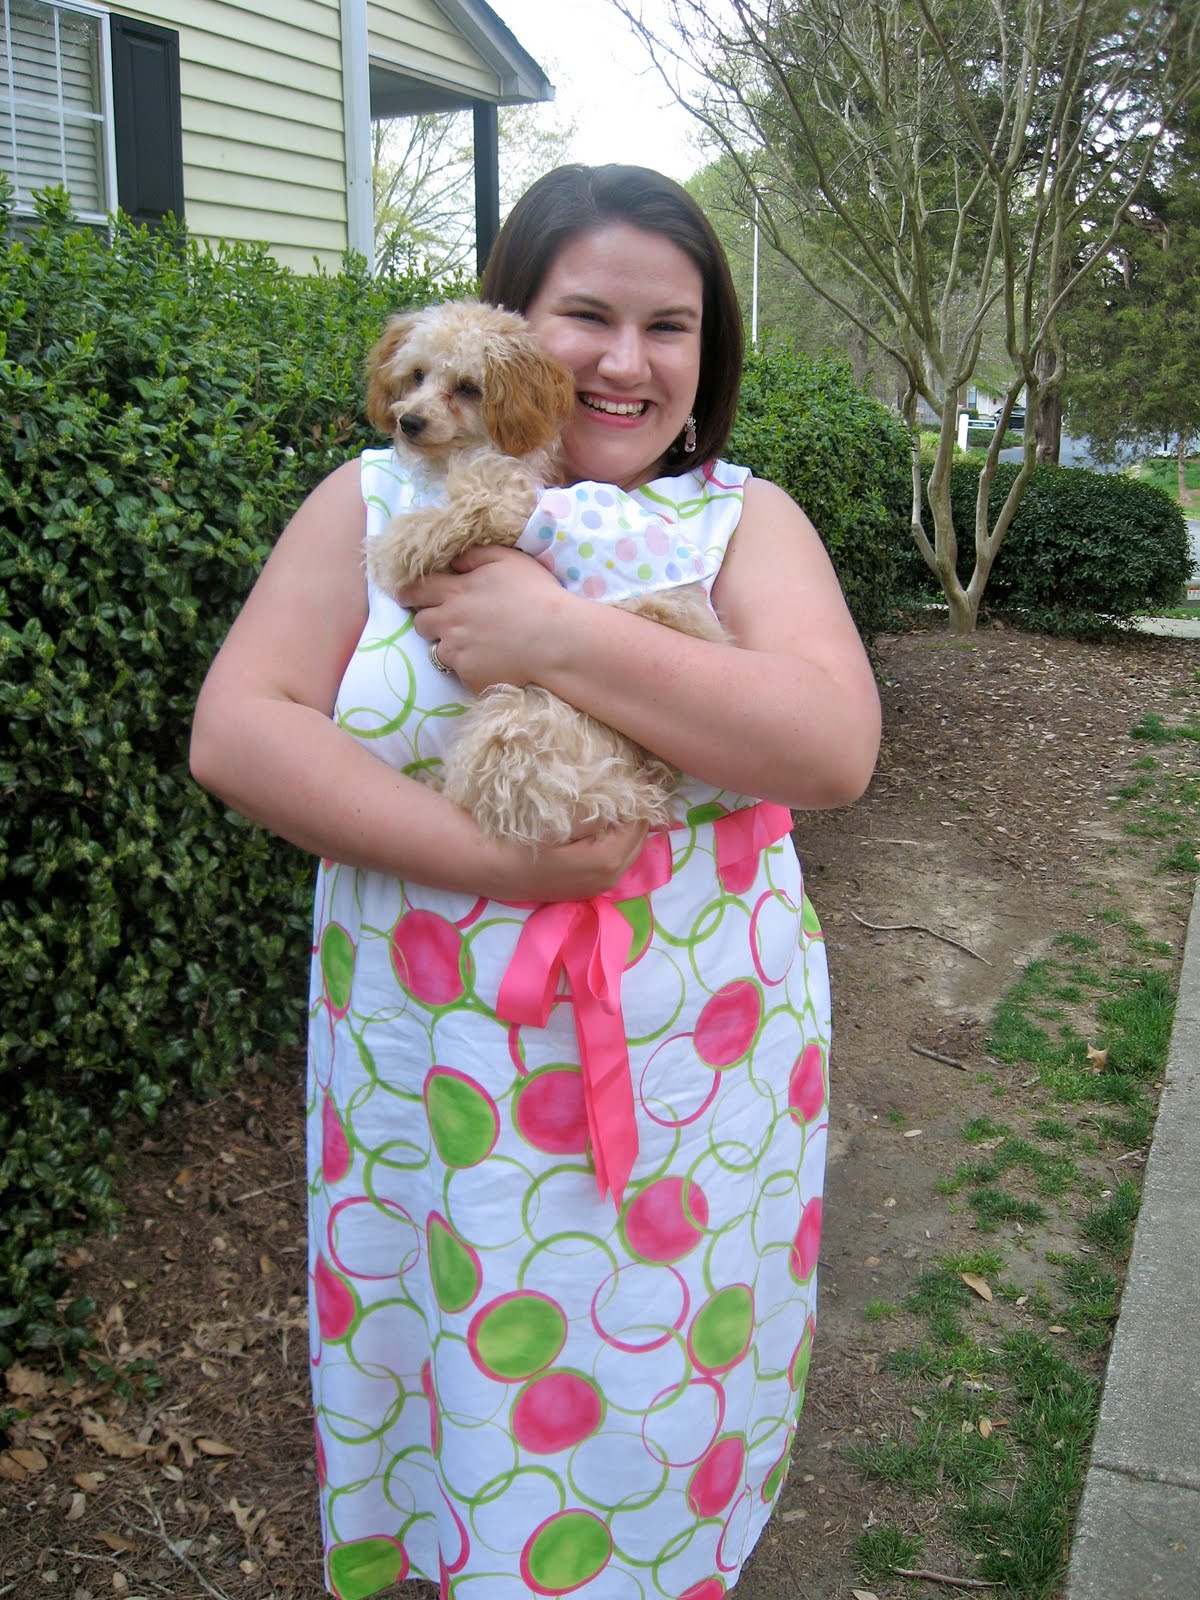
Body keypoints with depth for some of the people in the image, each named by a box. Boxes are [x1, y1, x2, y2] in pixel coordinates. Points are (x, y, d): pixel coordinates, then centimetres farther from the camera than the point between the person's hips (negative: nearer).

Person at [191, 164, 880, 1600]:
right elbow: (236, 731, -8)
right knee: (429, 1407, 18)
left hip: (692, 1090, 0)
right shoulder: (378, 501, 0)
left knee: (658, 1433, 16)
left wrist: (558, 638, -21)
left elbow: (835, 745, -15)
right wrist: (486, 858, -19)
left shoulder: (744, 520, 0)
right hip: (427, 1088, 1)